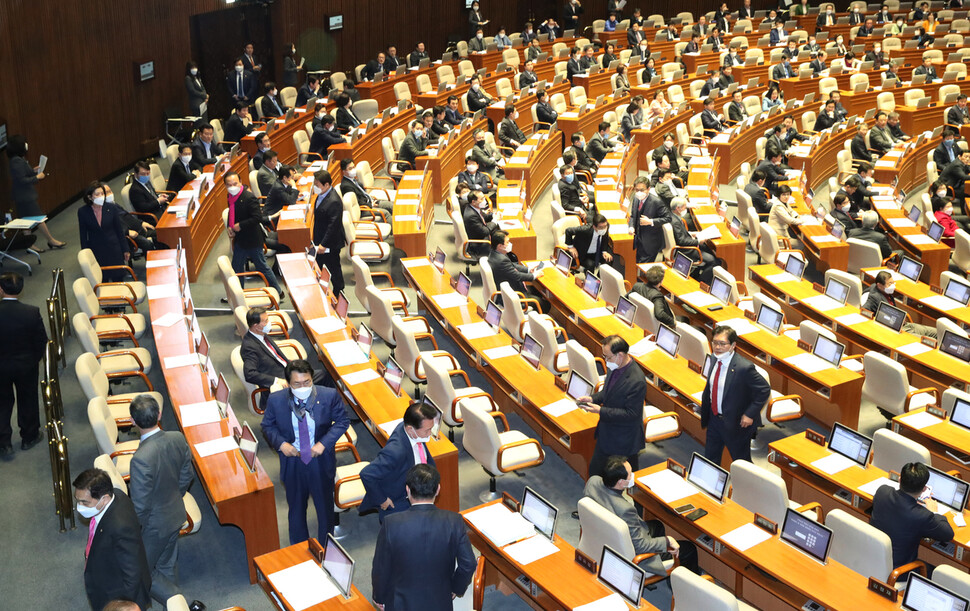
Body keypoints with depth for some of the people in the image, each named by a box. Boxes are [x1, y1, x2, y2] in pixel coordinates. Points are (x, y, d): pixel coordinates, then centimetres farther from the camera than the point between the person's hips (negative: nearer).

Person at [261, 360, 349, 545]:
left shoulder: (330, 396, -18)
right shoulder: (276, 400, -15)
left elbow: (342, 421, -7)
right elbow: (267, 426, 0)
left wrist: (324, 443, -19)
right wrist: (281, 443, -18)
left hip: (321, 461, 0)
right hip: (292, 462, 0)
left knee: (325, 506, 19)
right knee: (296, 508, 20)